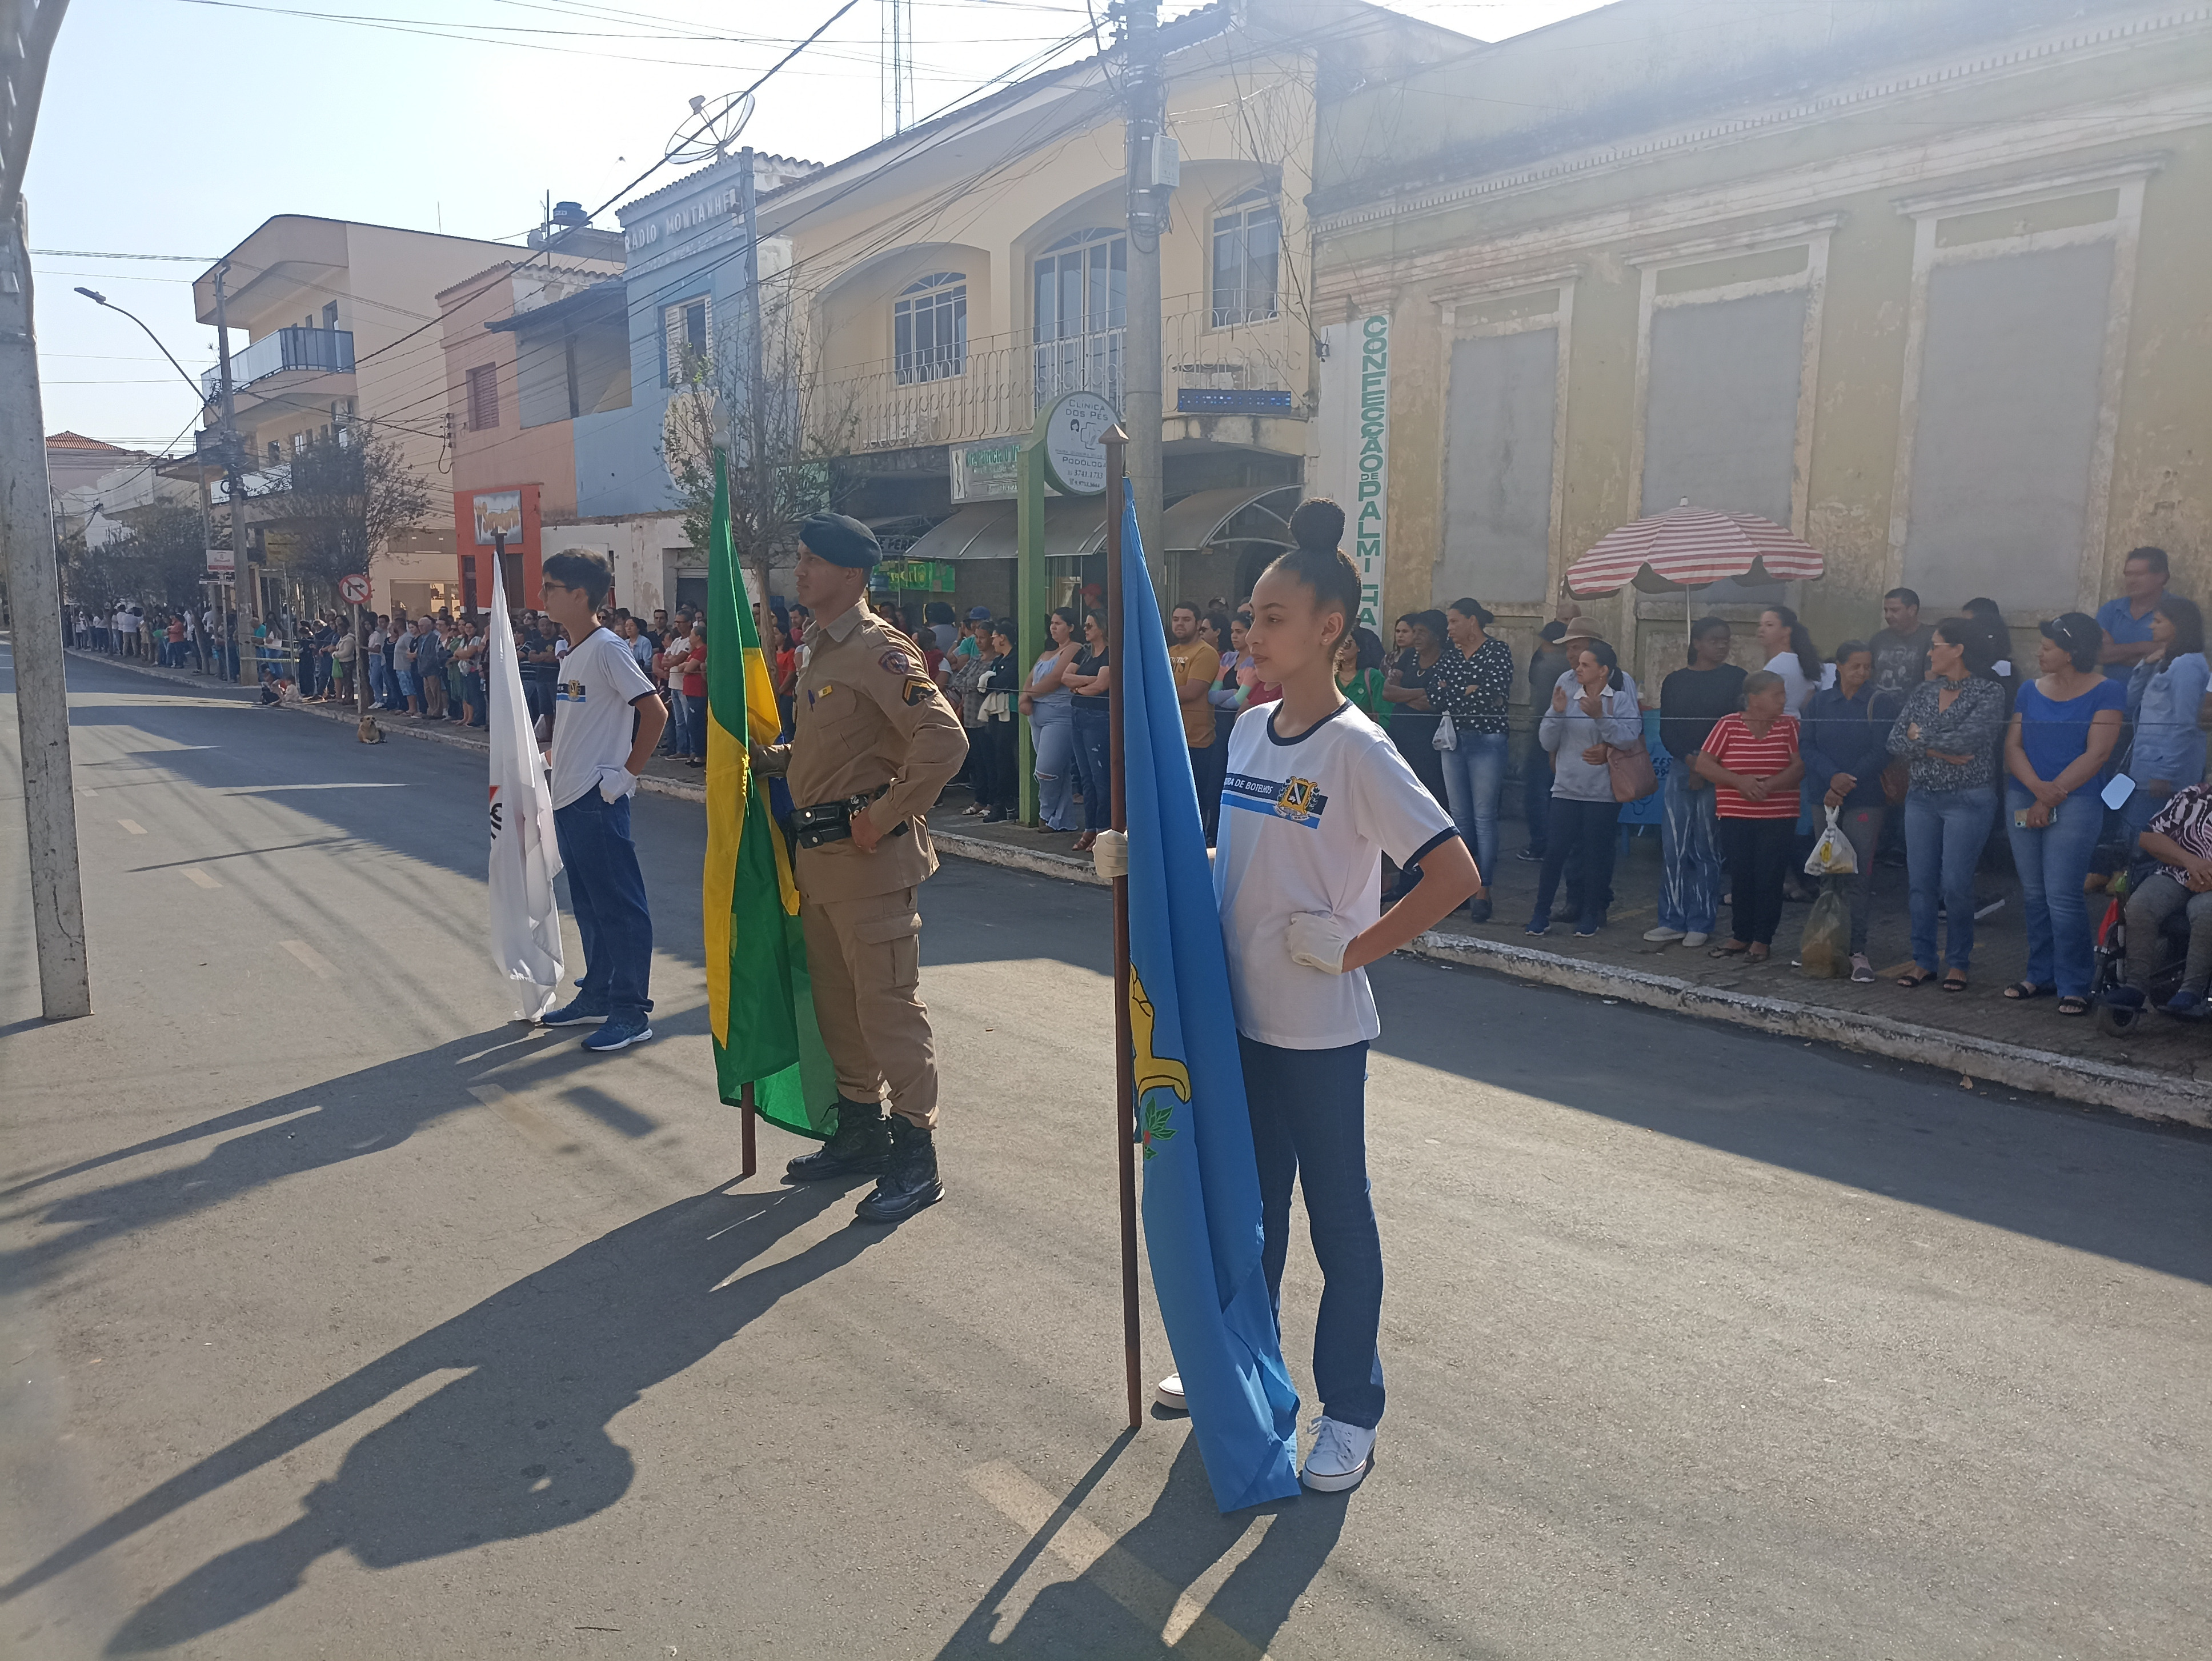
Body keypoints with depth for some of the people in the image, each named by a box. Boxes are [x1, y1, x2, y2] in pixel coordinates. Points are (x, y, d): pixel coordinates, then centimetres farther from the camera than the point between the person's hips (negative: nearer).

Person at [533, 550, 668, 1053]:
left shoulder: (607, 649, -14)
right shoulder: (571, 653, 14)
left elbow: (654, 712, -19)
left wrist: (626, 775, -16)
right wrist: (557, 753, 14)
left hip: (598, 801, -10)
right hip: (567, 799, 10)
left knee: (620, 907, -2)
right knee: (588, 905, 18)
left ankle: (632, 1012, 4)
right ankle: (596, 996, 30)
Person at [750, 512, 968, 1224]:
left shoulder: (879, 650, -15)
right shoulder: (821, 651, 16)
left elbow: (945, 740, -25)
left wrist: (885, 817, -21)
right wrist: (770, 758, 10)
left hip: (869, 856, -10)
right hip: (819, 853, 10)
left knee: (888, 1005, -3)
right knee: (837, 1003, 17)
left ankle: (916, 1159, 7)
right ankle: (860, 1132, 32)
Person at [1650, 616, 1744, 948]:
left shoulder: (1736, 678, 4)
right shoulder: (1675, 681, 12)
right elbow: (1667, 732, 6)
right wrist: (1689, 760, -10)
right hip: (1681, 768, 3)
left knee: (1705, 848, -1)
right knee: (1673, 847, 0)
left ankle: (1701, 924, 5)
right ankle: (1673, 920, 8)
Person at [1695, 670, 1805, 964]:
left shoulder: (1788, 727, 3)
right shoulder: (1728, 725, 0)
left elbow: (1800, 766, -5)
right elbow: (1702, 764, -4)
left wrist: (1768, 785, -20)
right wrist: (1739, 781, -16)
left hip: (1779, 818, 0)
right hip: (1736, 818, 0)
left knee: (1768, 879, 0)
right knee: (1740, 877, 6)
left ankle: (1763, 940, 10)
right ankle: (1740, 936, 19)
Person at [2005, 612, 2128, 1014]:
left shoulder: (2106, 691, -3)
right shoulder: (2031, 691, 11)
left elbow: (2097, 754, -10)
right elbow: (2012, 746, 4)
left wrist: (2049, 800, -13)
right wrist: (2037, 786, -14)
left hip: (2075, 804, -5)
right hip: (2022, 800, 5)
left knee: (2062, 897, -10)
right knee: (2034, 894, 9)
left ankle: (2074, 986, -2)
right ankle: (2040, 974, 19)